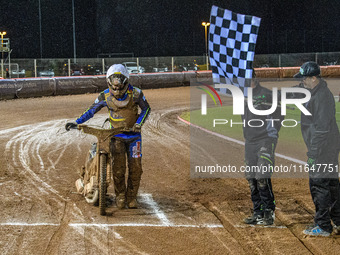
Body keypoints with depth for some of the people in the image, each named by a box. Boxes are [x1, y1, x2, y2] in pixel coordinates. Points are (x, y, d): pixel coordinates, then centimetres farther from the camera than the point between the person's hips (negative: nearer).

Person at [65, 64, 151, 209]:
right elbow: (92, 110, 1)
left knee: (135, 167, -2)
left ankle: (131, 198, 12)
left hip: (133, 134, 0)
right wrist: (76, 122, -10)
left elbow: (146, 108, 3)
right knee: (118, 166, -14)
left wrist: (139, 123, -13)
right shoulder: (105, 96, -7)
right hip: (117, 135, 0)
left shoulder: (135, 93, -10)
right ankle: (120, 195, 4)